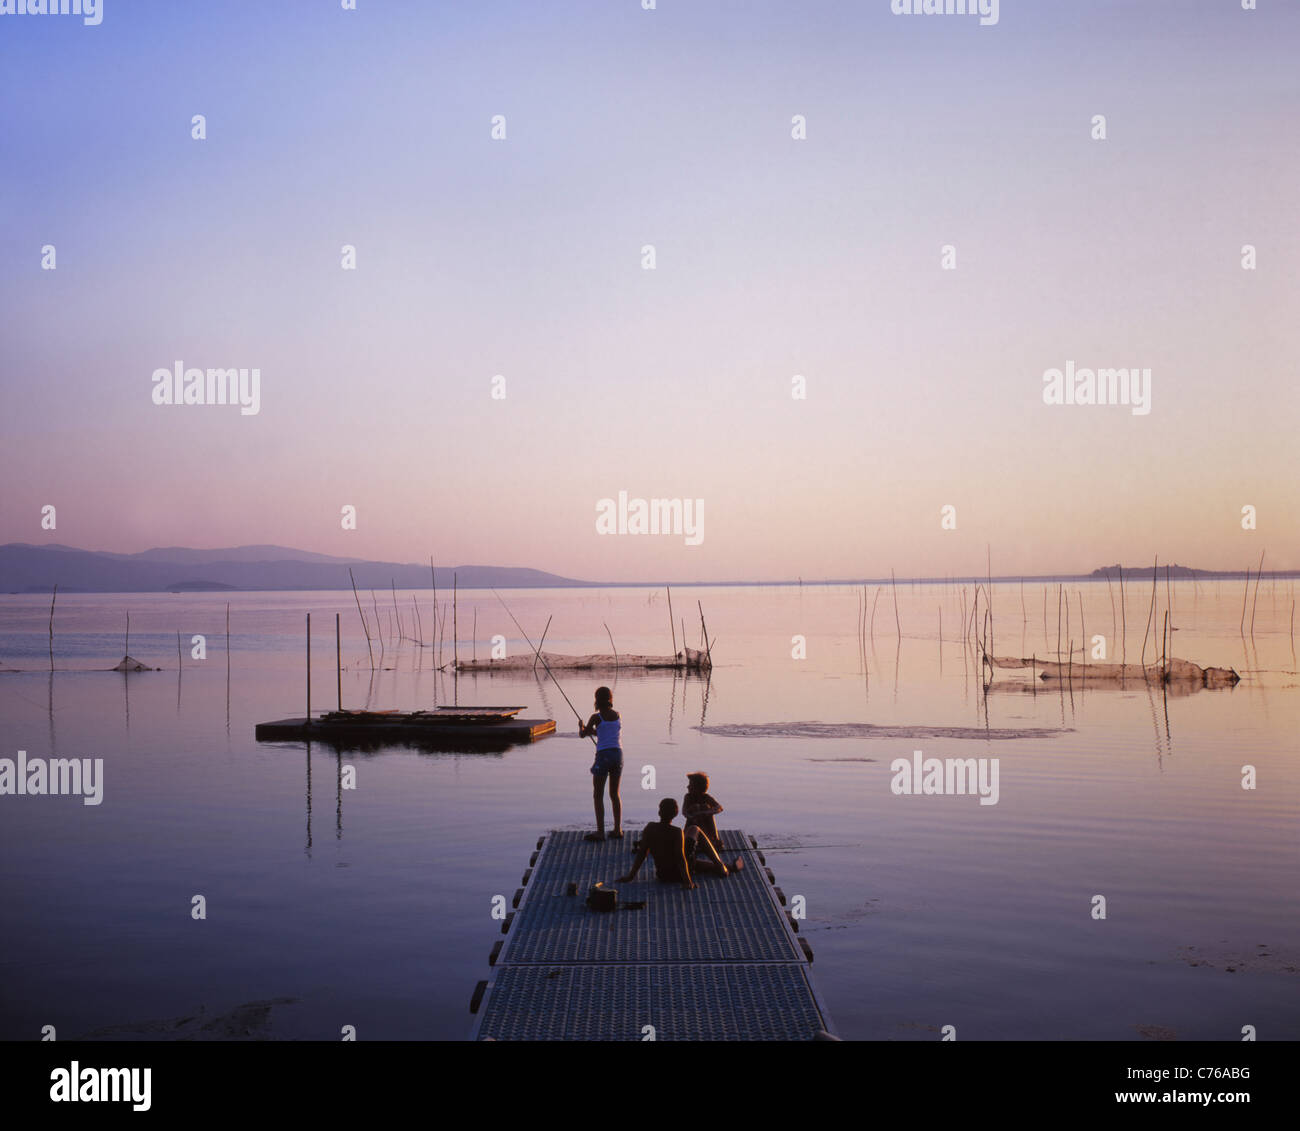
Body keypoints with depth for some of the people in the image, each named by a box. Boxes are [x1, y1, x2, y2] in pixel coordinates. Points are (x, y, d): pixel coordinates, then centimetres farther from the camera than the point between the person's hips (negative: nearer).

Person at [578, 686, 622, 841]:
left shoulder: (596, 718, -7)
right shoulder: (618, 715, 7)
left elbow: (582, 735, 5)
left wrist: (581, 728, 26)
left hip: (603, 755, -5)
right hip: (618, 754, 5)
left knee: (598, 796, 4)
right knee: (615, 794, 15)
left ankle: (600, 832, 2)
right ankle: (618, 830, 15)